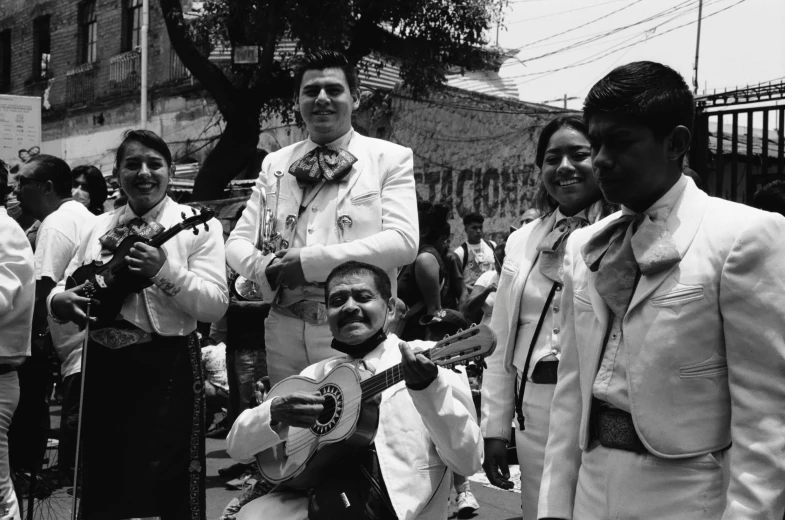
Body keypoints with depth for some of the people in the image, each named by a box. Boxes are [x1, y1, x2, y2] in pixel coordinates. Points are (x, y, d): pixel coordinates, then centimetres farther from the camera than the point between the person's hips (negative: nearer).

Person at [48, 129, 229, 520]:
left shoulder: (198, 226, -2)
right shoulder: (100, 227, 11)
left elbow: (215, 306, -10)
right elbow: (60, 290, 13)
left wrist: (164, 271, -23)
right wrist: (60, 302, -10)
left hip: (167, 366, -4)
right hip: (103, 365, 5)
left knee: (165, 484, 1)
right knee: (102, 481, 14)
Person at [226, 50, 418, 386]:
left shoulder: (390, 158, 2)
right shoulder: (274, 163, 13)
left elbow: (403, 242, -11)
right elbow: (238, 241, 13)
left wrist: (309, 262, -15)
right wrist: (266, 268, -11)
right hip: (284, 329, 3)